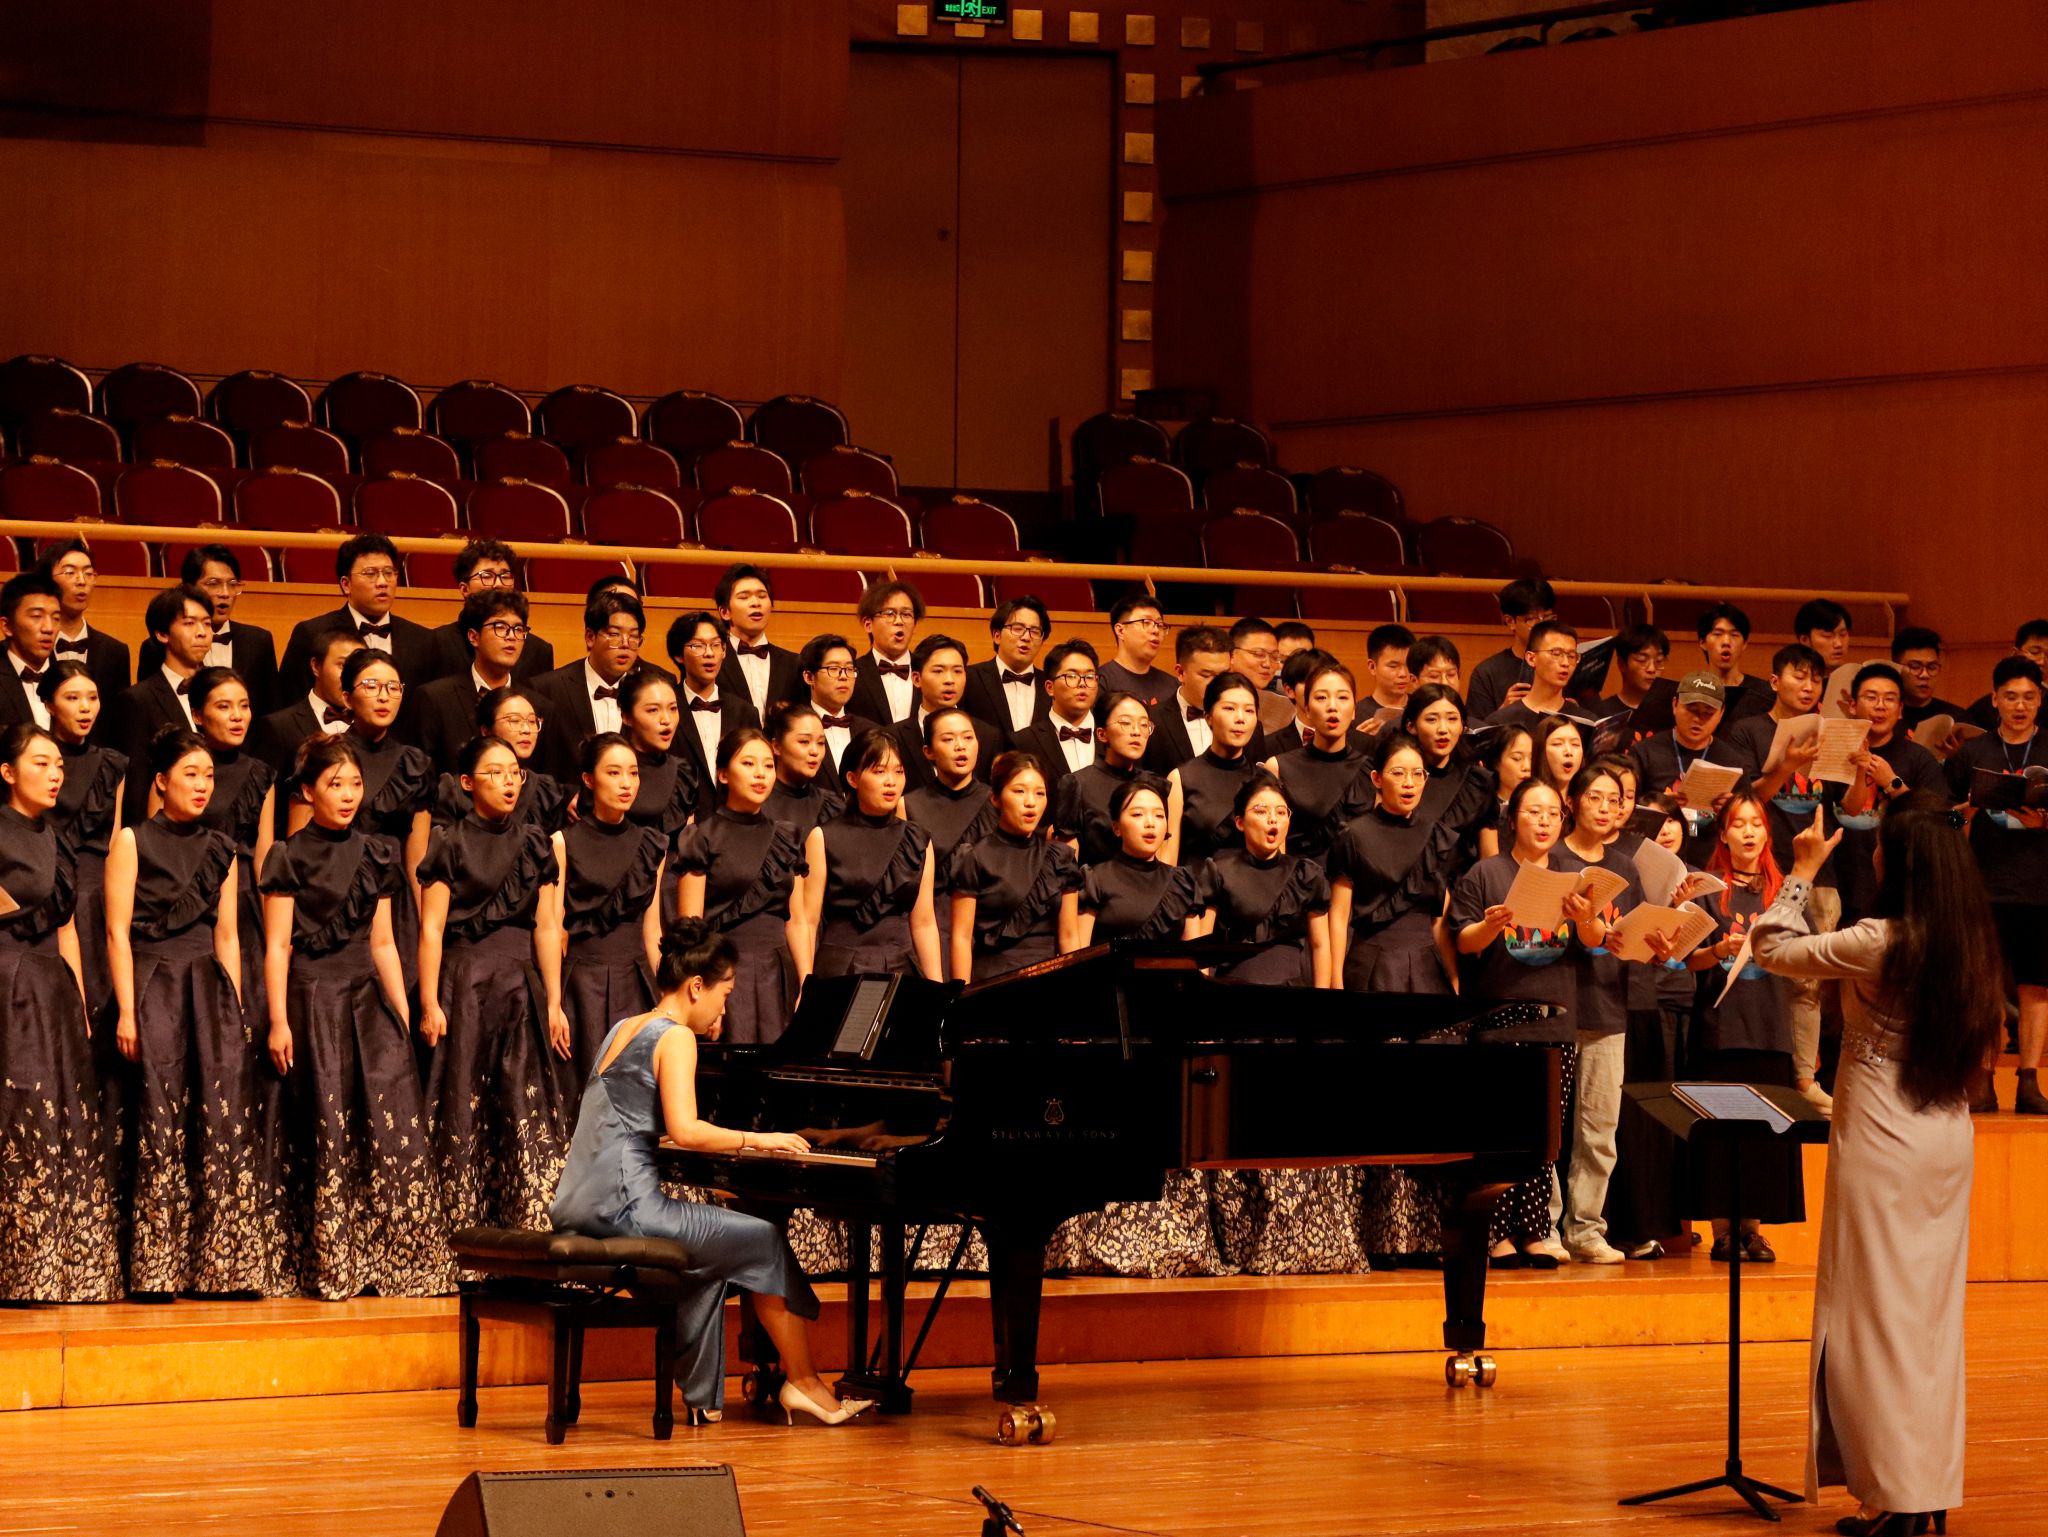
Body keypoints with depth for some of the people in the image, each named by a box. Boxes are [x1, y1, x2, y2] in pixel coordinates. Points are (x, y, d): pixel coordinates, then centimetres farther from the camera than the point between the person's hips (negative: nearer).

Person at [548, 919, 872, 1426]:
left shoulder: (625, 1028, 19)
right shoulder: (676, 1037, -8)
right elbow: (685, 1130, -21)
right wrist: (756, 1140, -11)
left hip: (581, 1204, 9)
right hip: (623, 1206, -9)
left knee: (706, 1258, 26)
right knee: (764, 1242, 0)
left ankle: (702, 1394, 23)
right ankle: (803, 1382, 8)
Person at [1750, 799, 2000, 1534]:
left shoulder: (1878, 942, -17)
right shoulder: (1969, 941, 2)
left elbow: (1770, 948, -10)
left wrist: (1802, 873, 2)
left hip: (1883, 1142, -7)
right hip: (1948, 1136, 7)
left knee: (1876, 1314, -1)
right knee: (1933, 1315, 12)